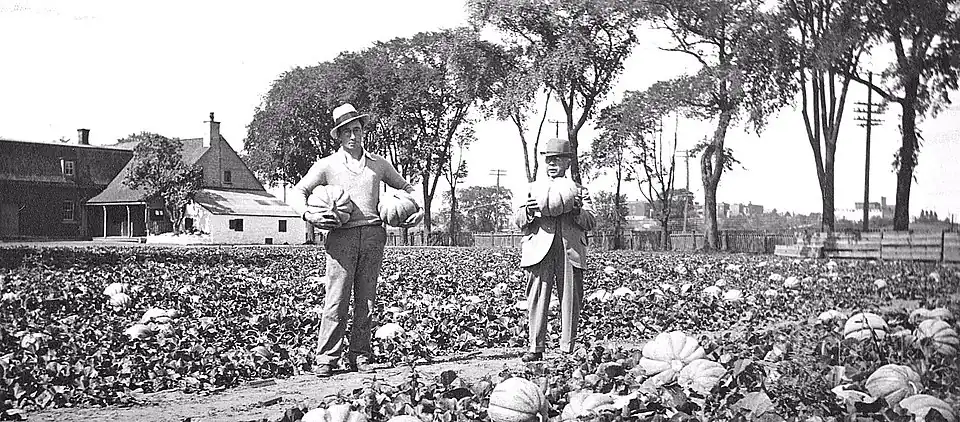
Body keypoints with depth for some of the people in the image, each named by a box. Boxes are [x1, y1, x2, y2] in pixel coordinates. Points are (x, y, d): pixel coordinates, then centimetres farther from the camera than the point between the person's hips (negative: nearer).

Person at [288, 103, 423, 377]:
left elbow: (405, 187, 28)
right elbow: (298, 193, 5)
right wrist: (308, 214, -15)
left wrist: (419, 209, 11)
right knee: (337, 299, -7)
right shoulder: (327, 165, 8)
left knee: (366, 299, 4)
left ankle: (360, 356, 11)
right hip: (341, 235, -3)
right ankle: (326, 358, -1)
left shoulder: (378, 164, 16)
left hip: (373, 235, 3)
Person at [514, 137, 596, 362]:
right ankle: (536, 347, 0)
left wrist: (577, 210, -12)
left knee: (570, 301, 0)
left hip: (571, 252, 0)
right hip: (539, 251, 0)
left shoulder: (579, 191, 17)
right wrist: (528, 211, -11)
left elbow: (591, 222, 8)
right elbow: (518, 220, 10)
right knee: (537, 299, -5)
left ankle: (568, 349, 7)